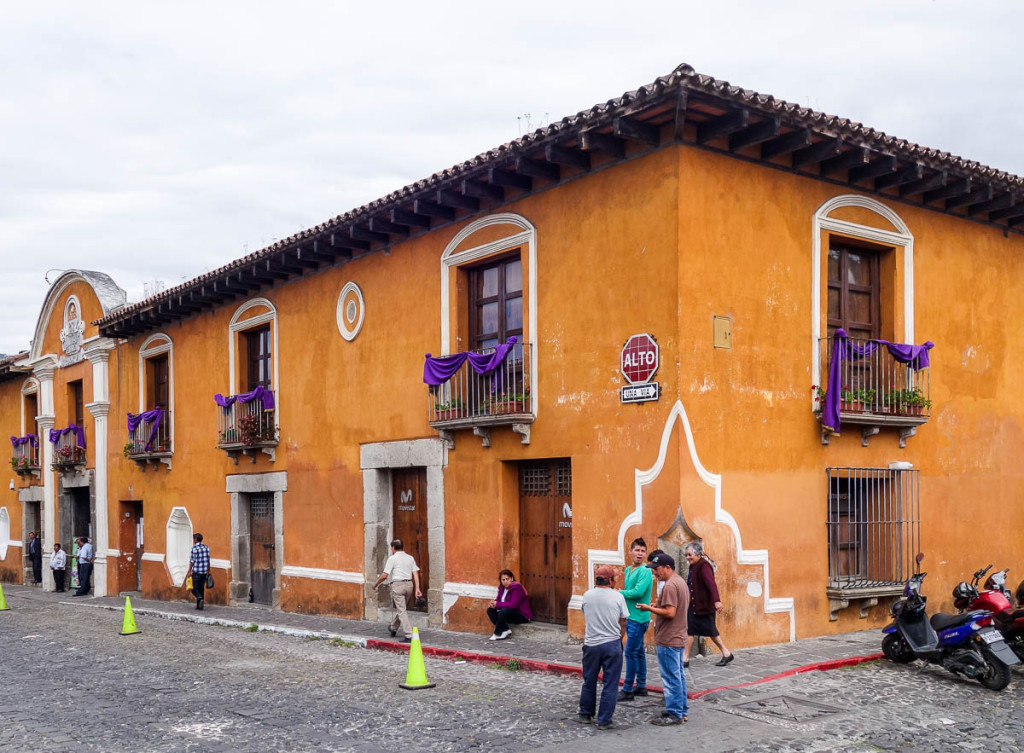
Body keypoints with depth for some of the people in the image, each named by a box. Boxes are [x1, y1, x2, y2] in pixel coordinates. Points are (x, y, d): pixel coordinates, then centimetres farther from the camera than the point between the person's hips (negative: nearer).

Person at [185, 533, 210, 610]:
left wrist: (189, 572, -5)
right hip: (204, 572, 5)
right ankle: (199, 605, 12)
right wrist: (208, 571, 17)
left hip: (196, 572, -5)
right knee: (201, 588, 12)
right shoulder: (206, 548, 7)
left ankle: (200, 598, -22)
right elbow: (208, 561, 10)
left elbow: (192, 561, -10)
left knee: (194, 588, 3)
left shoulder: (194, 548, -9)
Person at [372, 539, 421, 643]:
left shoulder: (392, 558, -5)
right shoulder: (410, 558, 12)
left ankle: (408, 636, -13)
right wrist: (417, 588, 2)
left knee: (401, 611, -5)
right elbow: (415, 574, 5)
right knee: (400, 608, 23)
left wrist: (376, 584, 7)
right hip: (409, 584, 6)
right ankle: (393, 629, 42)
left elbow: (384, 575, -7)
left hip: (398, 585, -6)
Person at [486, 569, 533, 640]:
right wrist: (494, 604, -14)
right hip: (510, 615, 9)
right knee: (490, 610, -4)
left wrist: (498, 604, -21)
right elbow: (498, 600, 11)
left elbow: (513, 605, -28)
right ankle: (505, 630, -14)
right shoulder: (502, 588, 5)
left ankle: (497, 634, -18)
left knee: (504, 611, -34)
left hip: (523, 616, -9)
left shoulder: (517, 588, -19)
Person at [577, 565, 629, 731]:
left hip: (591, 644, 3)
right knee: (610, 685, 5)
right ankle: (604, 721, 7)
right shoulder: (617, 597, -8)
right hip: (612, 644, -2)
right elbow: (623, 624, -2)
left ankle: (585, 715, 29)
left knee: (589, 682, 17)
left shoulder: (587, 596, -2)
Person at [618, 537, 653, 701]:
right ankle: (641, 686, 25)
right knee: (639, 652, 16)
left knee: (631, 653, -6)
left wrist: (619, 593, -12)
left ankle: (628, 690, -1)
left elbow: (638, 592, -24)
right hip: (630, 617, 9)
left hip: (638, 618, -9)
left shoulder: (645, 571, -14)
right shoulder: (628, 570, 13)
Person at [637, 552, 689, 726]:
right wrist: (658, 606, 13)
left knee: (671, 677, -3)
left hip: (668, 640, -11)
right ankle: (681, 710, 25)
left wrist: (650, 608, -15)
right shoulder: (681, 582, 13)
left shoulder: (670, 586, -20)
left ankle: (674, 714, 3)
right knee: (678, 676, 17)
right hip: (679, 638, 11)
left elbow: (670, 613, -25)